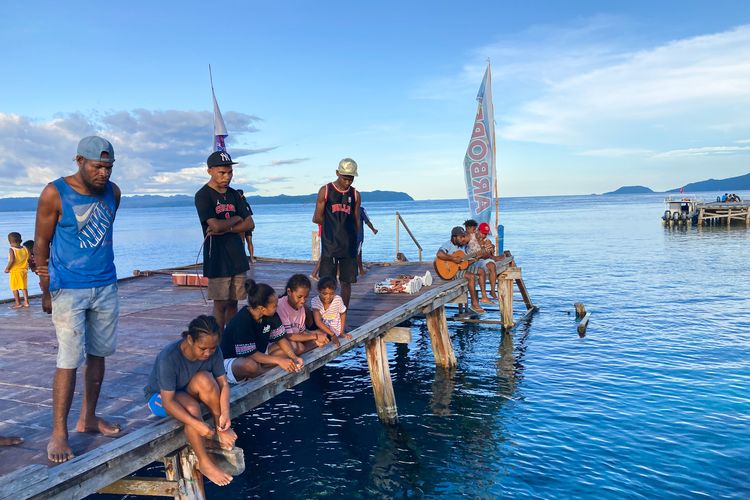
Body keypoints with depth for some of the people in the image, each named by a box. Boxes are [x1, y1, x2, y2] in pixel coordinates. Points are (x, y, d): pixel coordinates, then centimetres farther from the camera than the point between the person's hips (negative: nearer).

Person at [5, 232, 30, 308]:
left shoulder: (12, 250, -13)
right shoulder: (25, 248, 0)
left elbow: (12, 260, -22)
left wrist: (7, 268, -11)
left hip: (14, 271, -5)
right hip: (24, 270, 5)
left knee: (14, 288, 7)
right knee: (24, 287, 13)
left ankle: (18, 303, 9)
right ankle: (26, 302, 13)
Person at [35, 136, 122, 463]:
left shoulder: (113, 192, 3)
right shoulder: (54, 194, -10)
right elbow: (41, 245, -5)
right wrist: (46, 292, -3)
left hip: (106, 287, 5)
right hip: (68, 290, -5)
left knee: (98, 354, 11)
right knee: (69, 361, -6)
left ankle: (88, 418, 25)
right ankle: (58, 433, 5)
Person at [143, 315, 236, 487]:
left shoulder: (213, 351, -21)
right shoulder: (169, 357, -35)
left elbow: (223, 383, -16)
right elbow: (168, 401, -34)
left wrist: (225, 413, -32)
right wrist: (197, 424, -41)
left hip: (188, 392, 4)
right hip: (160, 396, -4)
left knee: (204, 379, -31)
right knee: (192, 408, -35)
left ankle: (221, 428, -13)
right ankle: (204, 463, -19)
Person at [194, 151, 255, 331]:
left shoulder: (234, 195, 12)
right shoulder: (203, 195, -7)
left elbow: (250, 224, 5)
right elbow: (215, 225, -20)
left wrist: (225, 229, -10)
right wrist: (236, 219, -2)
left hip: (237, 257, 5)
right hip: (217, 258, -5)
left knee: (233, 302, 9)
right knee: (221, 303, -1)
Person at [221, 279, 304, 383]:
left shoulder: (271, 315, -9)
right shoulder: (242, 321, -30)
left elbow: (281, 338, -3)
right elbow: (250, 354, -30)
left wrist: (294, 357, -19)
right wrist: (278, 360, -32)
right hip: (232, 359, -7)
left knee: (286, 349, -8)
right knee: (250, 365, -40)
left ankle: (256, 374, -13)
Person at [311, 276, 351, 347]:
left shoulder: (338, 300, -15)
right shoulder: (315, 301, -20)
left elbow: (343, 314, 4)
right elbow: (318, 322, -26)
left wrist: (342, 332, -1)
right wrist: (332, 335, -32)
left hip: (336, 331, 1)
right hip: (322, 331, -1)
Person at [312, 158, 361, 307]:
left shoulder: (355, 194, 8)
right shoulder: (325, 191, 0)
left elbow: (356, 221, 11)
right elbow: (317, 218, 0)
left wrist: (354, 241, 4)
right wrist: (334, 223, 3)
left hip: (349, 246, 3)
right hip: (330, 246, -3)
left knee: (346, 282, 7)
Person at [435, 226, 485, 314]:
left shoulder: (462, 246, 9)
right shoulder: (448, 245, -16)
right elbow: (439, 255, -38)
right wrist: (454, 259, -32)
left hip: (461, 267, 9)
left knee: (481, 271, 5)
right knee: (471, 276, -27)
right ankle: (474, 304, -19)